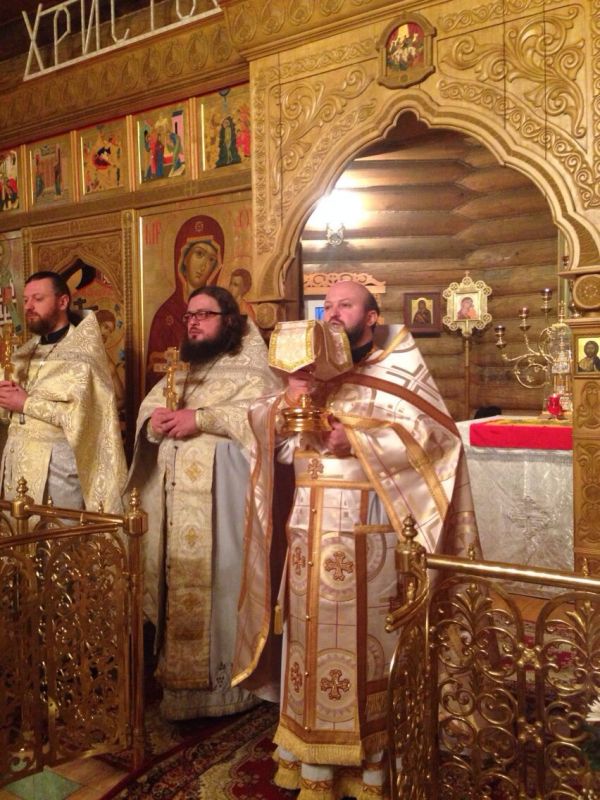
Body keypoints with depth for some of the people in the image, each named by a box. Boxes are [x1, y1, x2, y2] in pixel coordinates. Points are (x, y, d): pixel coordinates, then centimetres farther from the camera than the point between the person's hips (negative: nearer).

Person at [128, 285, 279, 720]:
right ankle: (181, 677, 23)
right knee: (177, 577, 10)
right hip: (174, 491, 7)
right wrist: (155, 420, -9)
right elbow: (146, 409, 14)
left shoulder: (250, 369, -1)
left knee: (219, 578, -5)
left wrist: (201, 418, -20)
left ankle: (226, 681, 9)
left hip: (221, 492, -6)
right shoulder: (178, 371, 21)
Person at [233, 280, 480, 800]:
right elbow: (278, 444, 10)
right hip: (312, 527, 4)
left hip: (371, 528, -4)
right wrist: (287, 403, -10)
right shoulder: (309, 369, 16)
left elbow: (428, 435, -11)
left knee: (367, 638, 2)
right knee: (314, 636, 8)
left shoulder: (400, 368, 3)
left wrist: (356, 440, -20)